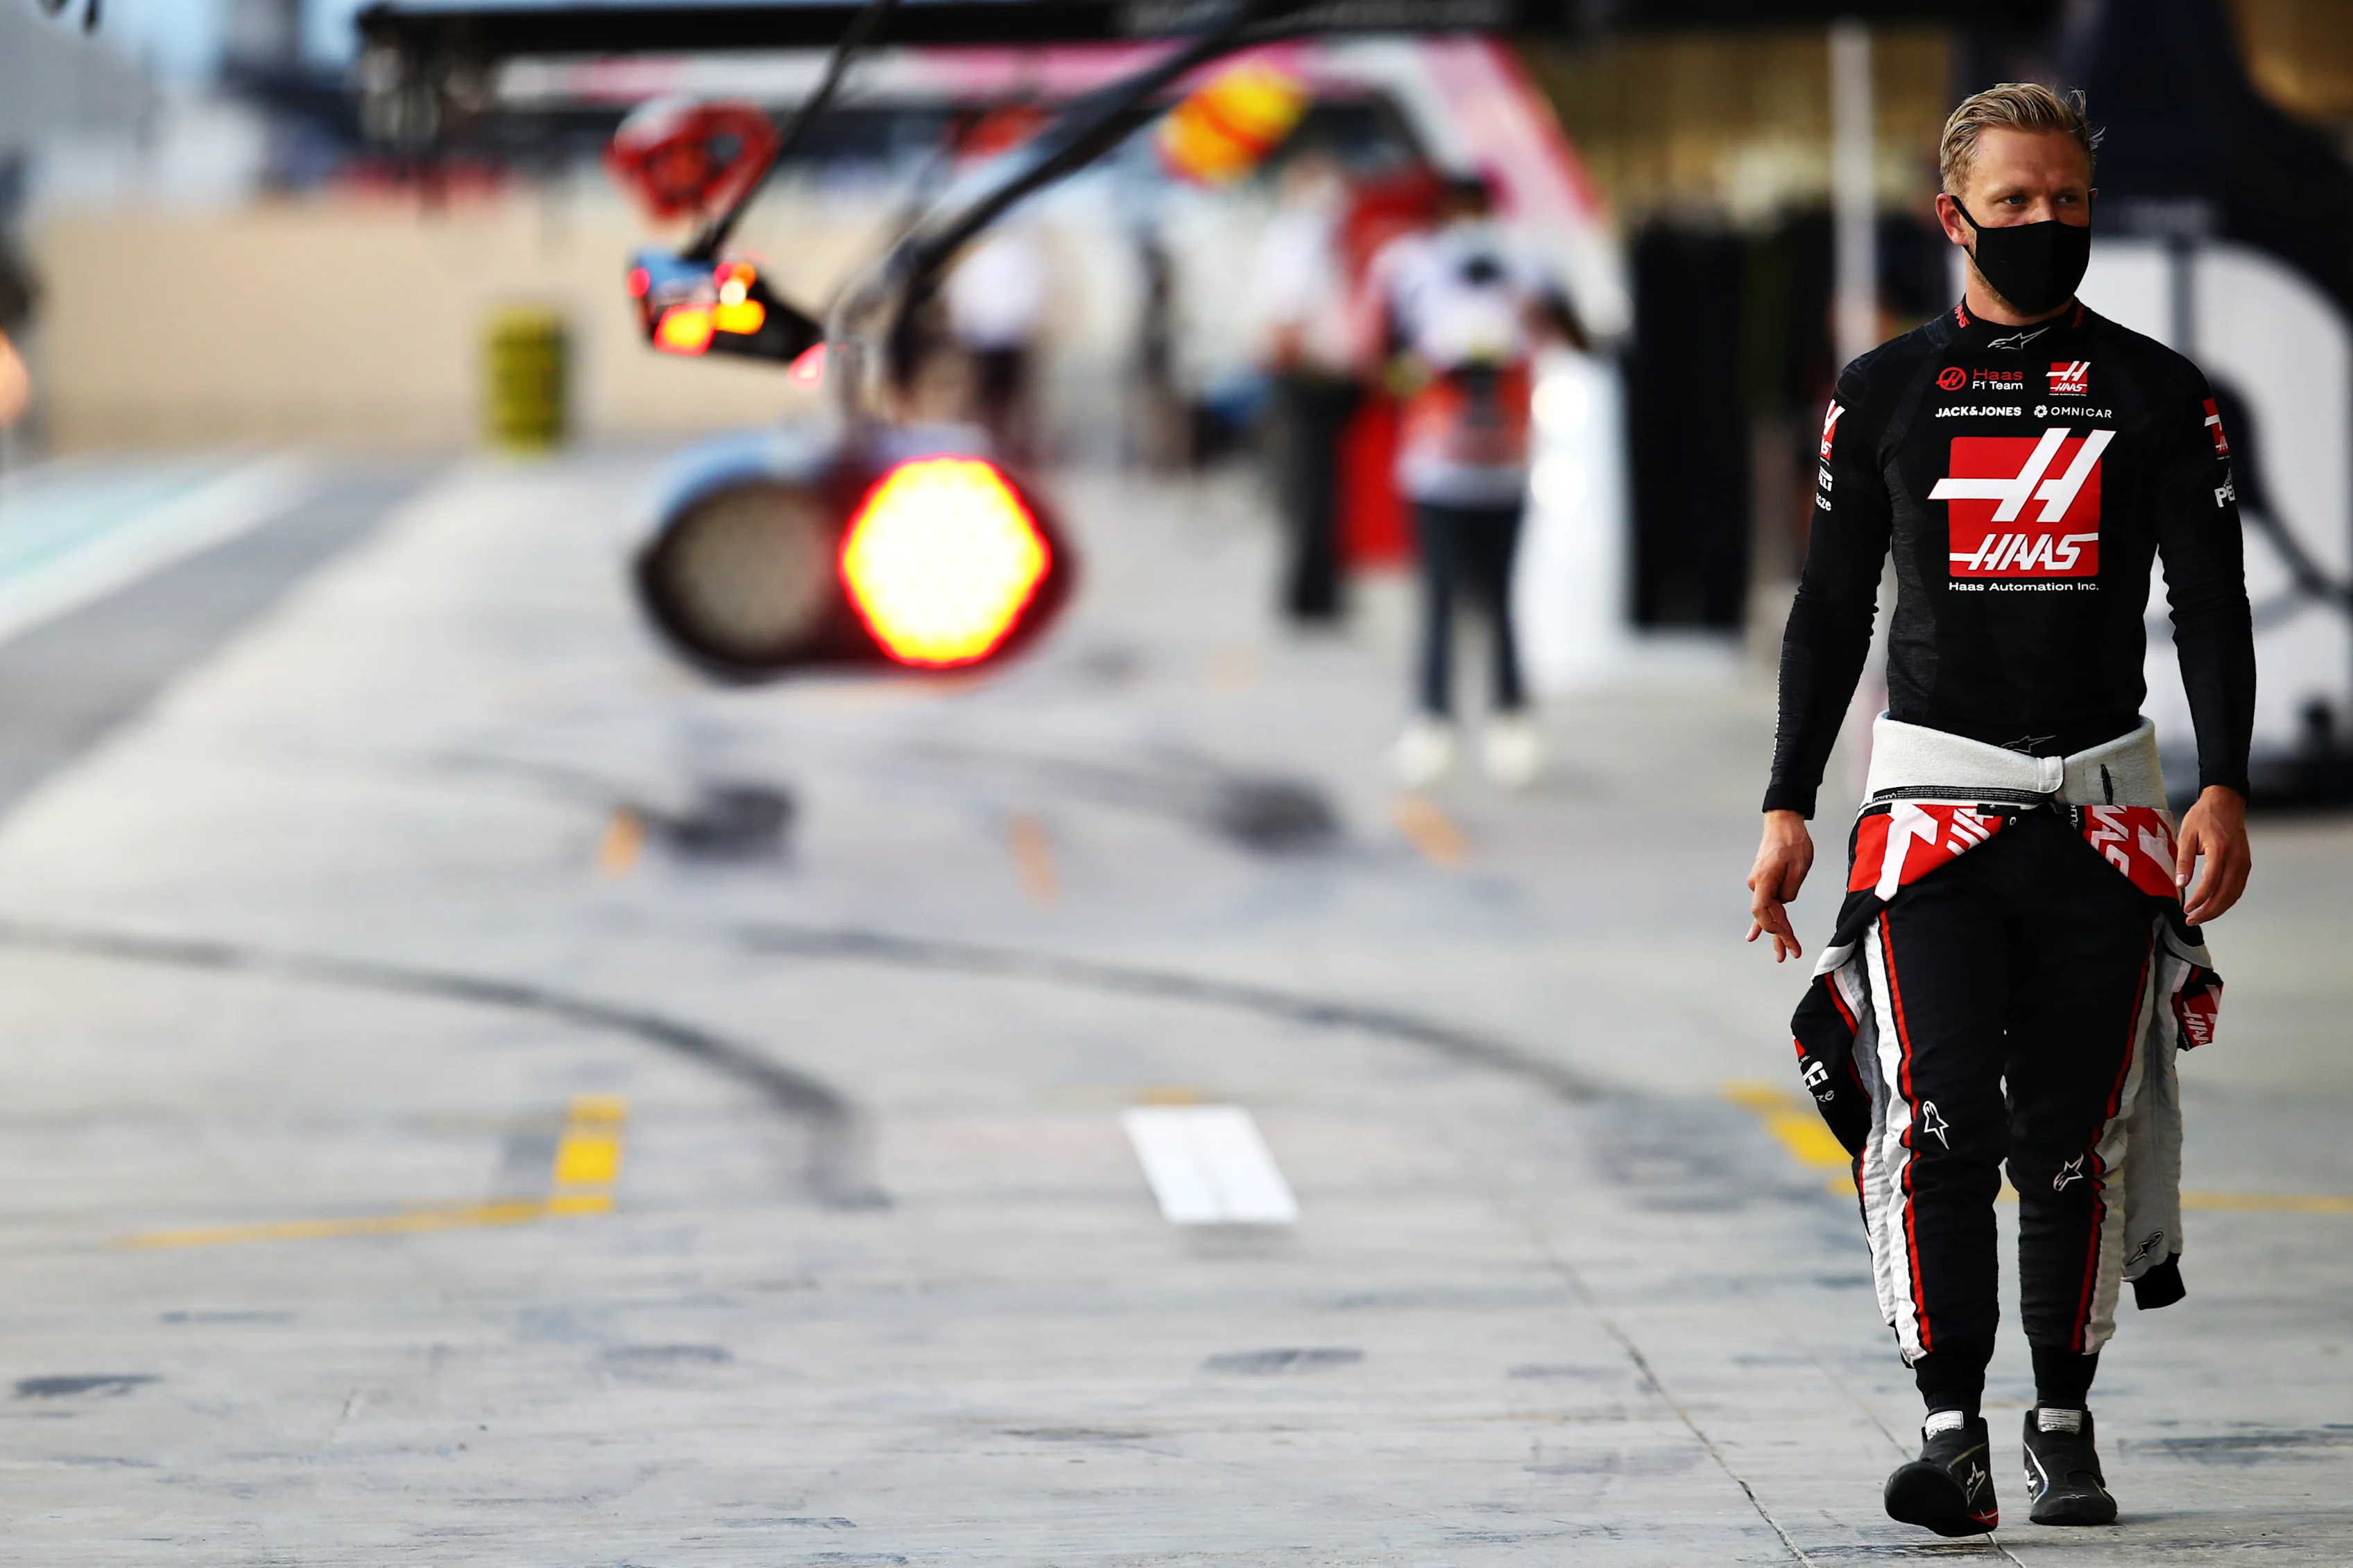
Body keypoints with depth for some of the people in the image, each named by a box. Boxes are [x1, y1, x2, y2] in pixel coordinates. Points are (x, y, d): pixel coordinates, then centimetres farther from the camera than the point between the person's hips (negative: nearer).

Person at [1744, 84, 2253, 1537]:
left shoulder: (2157, 394, 5)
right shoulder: (1885, 394, 6)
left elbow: (2212, 603, 4)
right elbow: (1831, 611, 10)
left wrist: (2225, 789, -8)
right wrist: (1788, 807, 6)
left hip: (2103, 802, 1)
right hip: (1935, 799, -1)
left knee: (2078, 1132, 4)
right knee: (1938, 1118, -13)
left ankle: (2064, 1425, 15)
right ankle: (1952, 1429, -12)